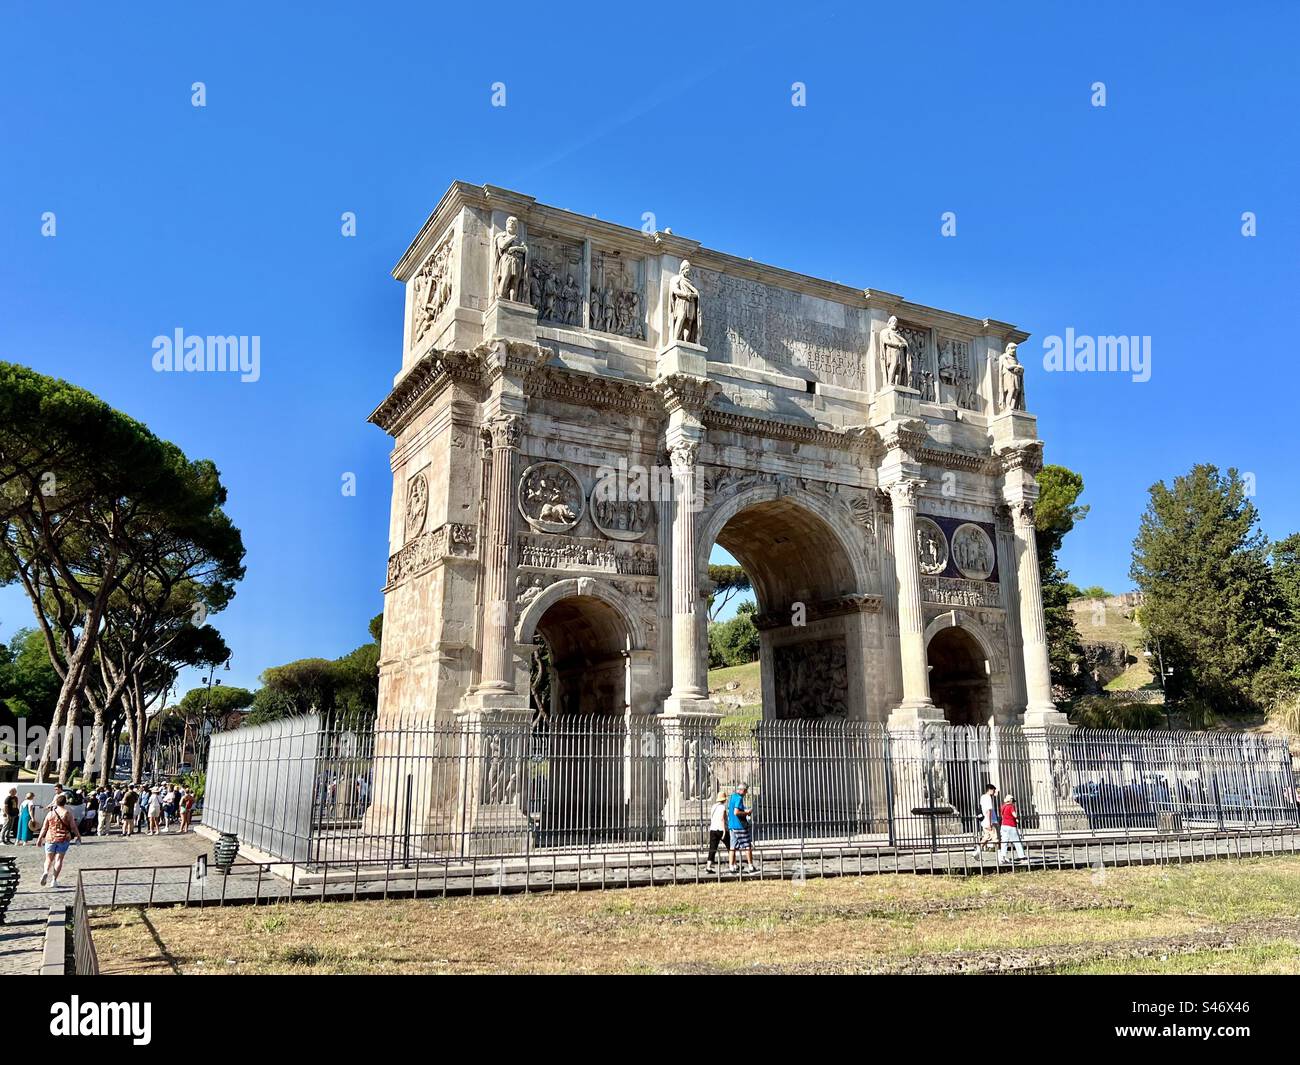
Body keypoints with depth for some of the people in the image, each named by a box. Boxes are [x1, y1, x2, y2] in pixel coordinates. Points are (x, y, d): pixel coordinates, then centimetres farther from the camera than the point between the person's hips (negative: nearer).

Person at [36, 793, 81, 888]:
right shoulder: (68, 813, -5)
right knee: (59, 859, 4)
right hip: (63, 839, -2)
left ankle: (46, 872, -13)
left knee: (49, 859, 14)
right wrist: (78, 835, 12)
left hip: (50, 838, 2)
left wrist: (40, 838, 17)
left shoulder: (50, 813, 2)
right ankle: (54, 880, 0)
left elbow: (44, 828, 5)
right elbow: (73, 827, -3)